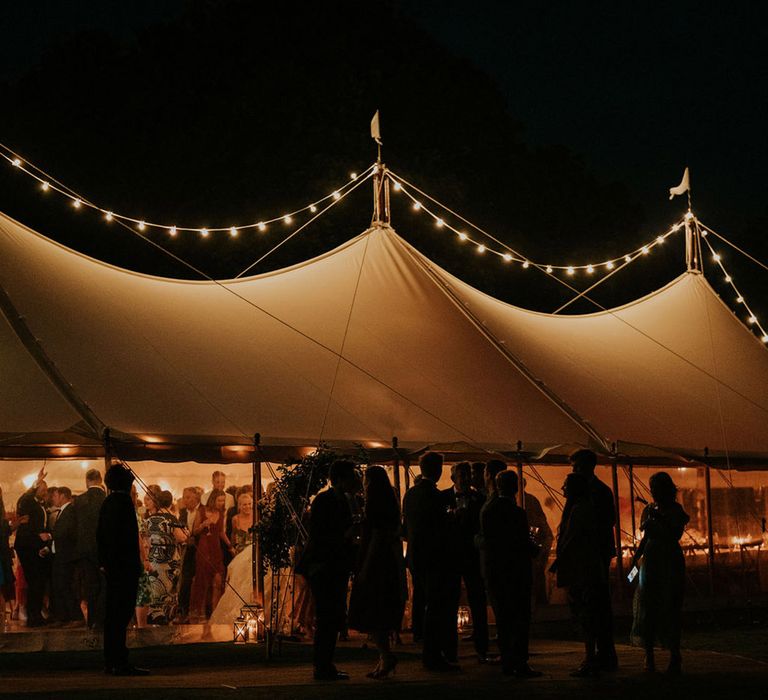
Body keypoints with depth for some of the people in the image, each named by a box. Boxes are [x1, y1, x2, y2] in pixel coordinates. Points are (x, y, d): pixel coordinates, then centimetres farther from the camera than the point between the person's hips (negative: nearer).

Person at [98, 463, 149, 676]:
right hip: (124, 567, -9)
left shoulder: (107, 503, 14)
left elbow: (100, 534, 17)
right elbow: (127, 537, -18)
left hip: (111, 567, 9)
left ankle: (110, 662, 16)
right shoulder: (123, 502, -12)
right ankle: (120, 663, -9)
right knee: (121, 613, -9)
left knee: (112, 614, 12)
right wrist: (134, 564, -16)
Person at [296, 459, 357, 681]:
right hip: (323, 568, -9)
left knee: (335, 617, 11)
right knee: (327, 618, -7)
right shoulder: (323, 501, -14)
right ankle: (322, 667, -1)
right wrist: (344, 536, -24)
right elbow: (316, 537, -19)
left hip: (336, 569, 9)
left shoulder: (342, 501, 13)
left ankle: (324, 665, 19)